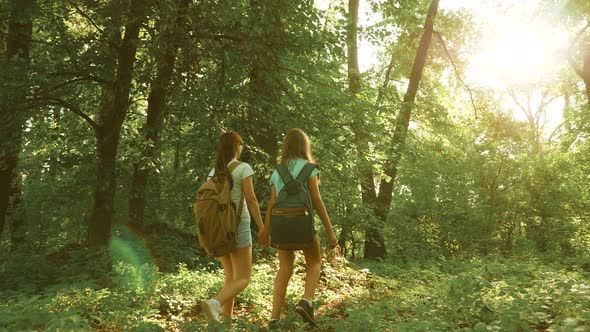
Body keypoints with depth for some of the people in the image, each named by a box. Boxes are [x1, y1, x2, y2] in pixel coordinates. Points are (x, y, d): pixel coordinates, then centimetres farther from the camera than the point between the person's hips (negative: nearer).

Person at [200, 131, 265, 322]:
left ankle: (228, 317, 9)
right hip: (238, 226, -6)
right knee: (243, 279, -3)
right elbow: (251, 199, -14)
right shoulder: (243, 168, -9)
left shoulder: (213, 172, 9)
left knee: (230, 276, 16)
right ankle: (214, 303, -28)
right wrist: (262, 228, -8)